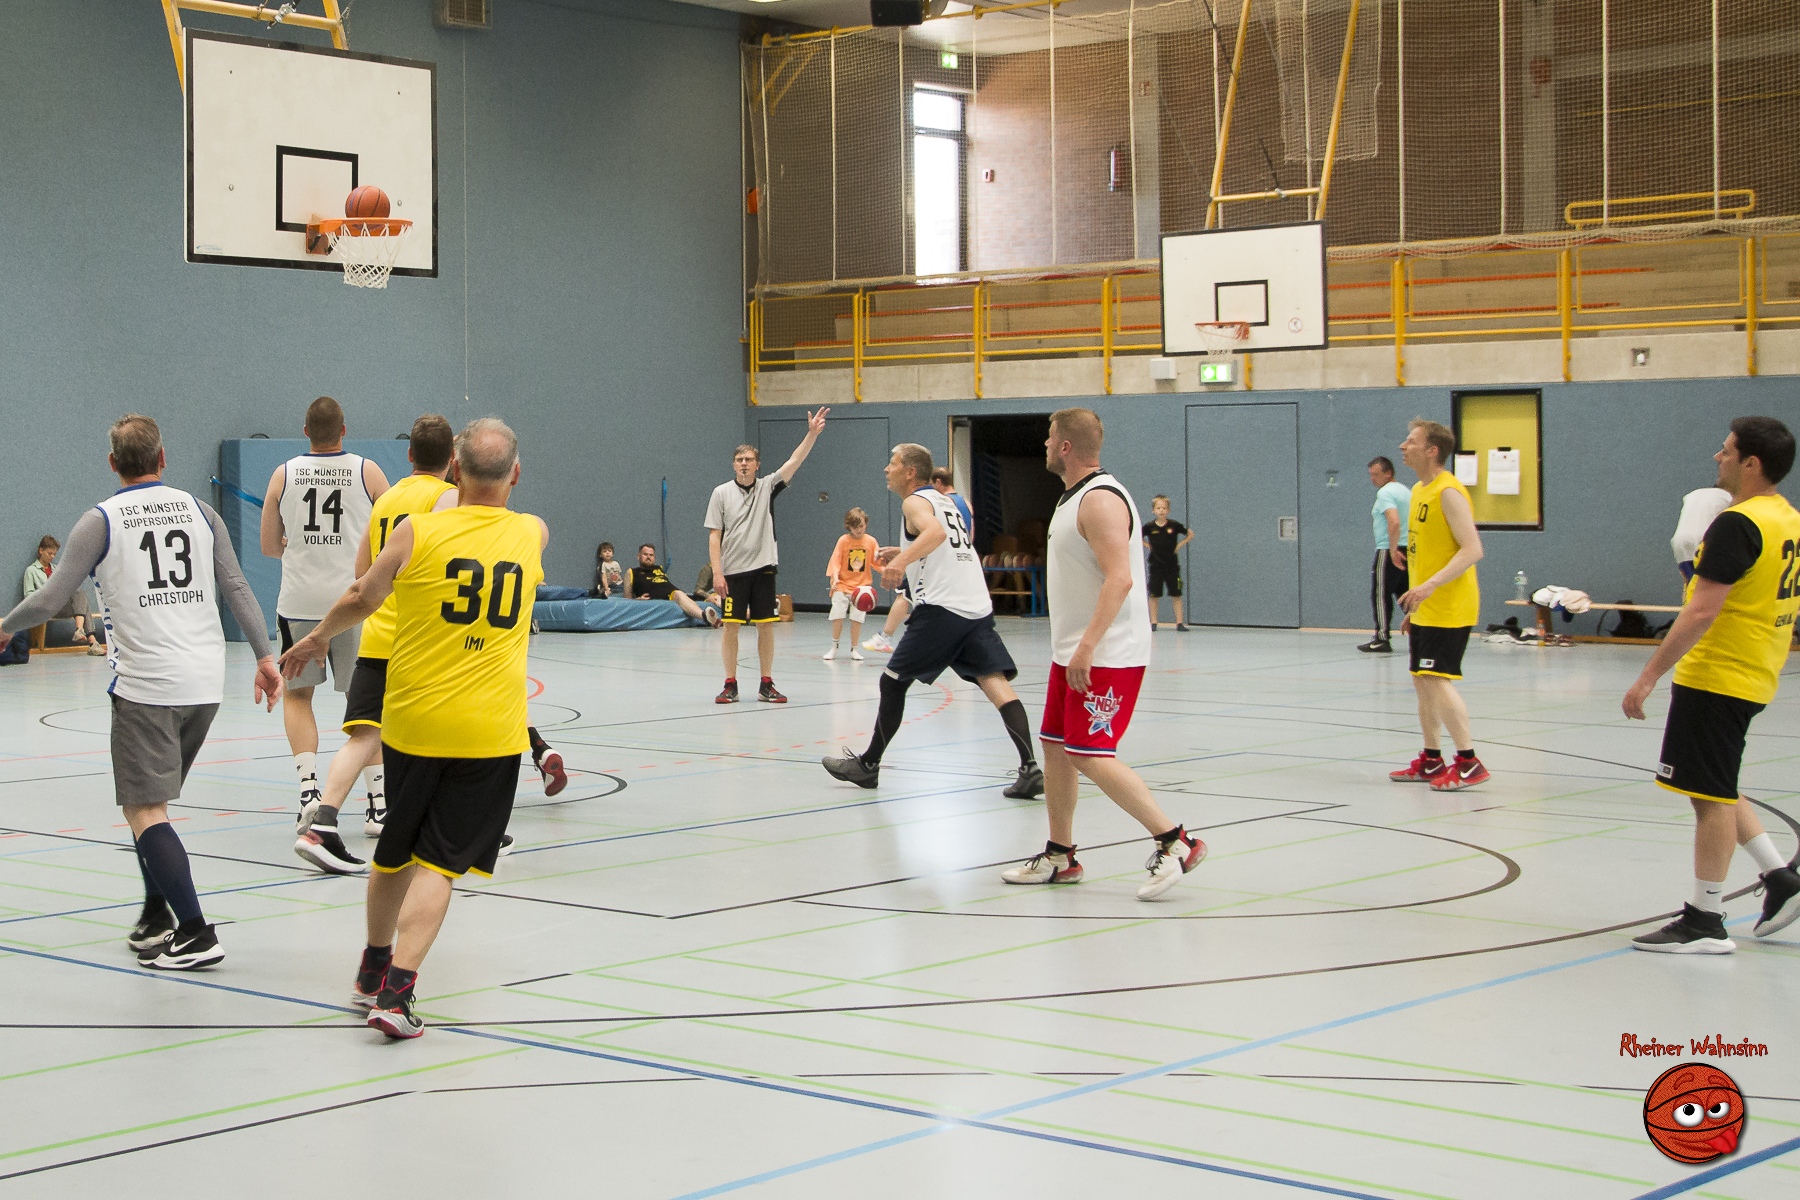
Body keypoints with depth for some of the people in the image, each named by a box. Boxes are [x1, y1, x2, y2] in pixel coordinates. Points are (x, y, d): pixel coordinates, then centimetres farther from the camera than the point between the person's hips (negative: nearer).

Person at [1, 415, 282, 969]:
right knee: (152, 798, 20)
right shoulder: (199, 511, 9)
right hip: (205, 680, 6)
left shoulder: (100, 521, -3)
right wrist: (264, 656, 12)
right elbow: (237, 589, 7)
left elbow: (49, 600, -5)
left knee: (144, 810, -4)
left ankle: (195, 934, -12)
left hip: (145, 684, -5)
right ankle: (157, 915, 22)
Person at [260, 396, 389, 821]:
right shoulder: (368, 472, -2)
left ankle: (308, 786, 0)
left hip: (299, 603, 1)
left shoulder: (284, 475, 2)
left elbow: (269, 546, 8)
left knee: (297, 694, 16)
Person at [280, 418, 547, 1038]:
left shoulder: (418, 531, -7)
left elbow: (360, 600, 3)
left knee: (394, 853, 18)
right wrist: (491, 495, 44)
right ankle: (395, 992, -13)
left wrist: (318, 638, 21)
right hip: (490, 731, 0)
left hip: (413, 722, 0)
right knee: (439, 863, 1)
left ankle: (372, 974, 35)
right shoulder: (533, 533, 0)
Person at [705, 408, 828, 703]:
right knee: (730, 626, -2)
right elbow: (714, 535, 0)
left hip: (762, 568, 1)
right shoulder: (721, 493, 2)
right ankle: (730, 686, 7)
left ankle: (766, 685, 10)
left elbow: (794, 461, -6)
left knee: (766, 626, 2)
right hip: (733, 570, -1)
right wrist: (716, 572, -8)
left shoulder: (767, 487, 6)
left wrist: (812, 433, -19)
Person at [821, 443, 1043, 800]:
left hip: (941, 608, -8)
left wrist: (902, 560, -35)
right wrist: (902, 552, 37)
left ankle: (868, 764, 16)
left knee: (893, 682, 6)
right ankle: (1030, 768, -20)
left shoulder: (915, 502, -1)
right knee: (996, 684, -4)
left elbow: (935, 532, -23)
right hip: (977, 606, 8)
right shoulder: (945, 500, 25)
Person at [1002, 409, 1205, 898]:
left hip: (1106, 657, -11)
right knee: (1055, 748, 12)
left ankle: (1175, 842, -10)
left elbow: (1120, 579, -27)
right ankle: (1059, 857, 22)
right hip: (1074, 654, 11)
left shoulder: (1101, 499, -18)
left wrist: (1087, 647, -31)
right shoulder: (1074, 497, 16)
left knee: (1091, 757, -14)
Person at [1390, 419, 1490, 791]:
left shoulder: (1449, 492, -15)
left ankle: (1469, 763, -8)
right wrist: (1414, 606, 20)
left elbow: (1472, 550, -22)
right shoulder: (1418, 492, 14)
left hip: (1449, 608, -10)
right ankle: (1431, 762, 21)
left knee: (1437, 680, -13)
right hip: (1425, 609, 10)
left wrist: (1430, 586, -30)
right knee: (1422, 681, 12)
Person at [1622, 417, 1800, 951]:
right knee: (1716, 788, 21)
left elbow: (1701, 611, -24)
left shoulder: (1736, 524, -19)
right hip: (1755, 677, 9)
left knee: (1711, 795, -3)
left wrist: (1649, 676, -21)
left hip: (1716, 679, -9)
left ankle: (1705, 922, 3)